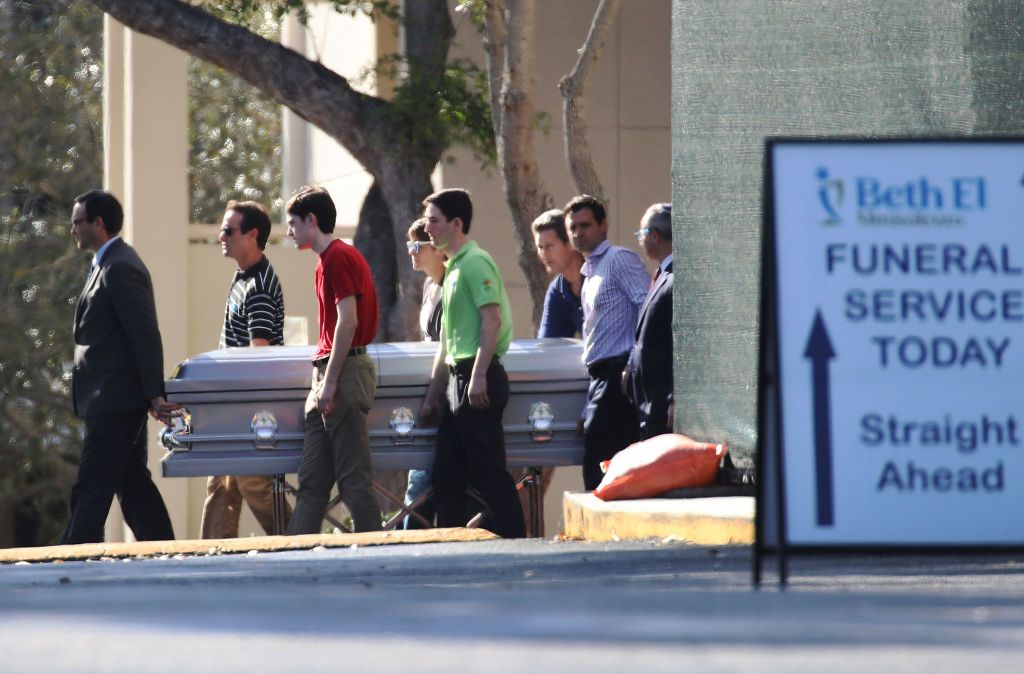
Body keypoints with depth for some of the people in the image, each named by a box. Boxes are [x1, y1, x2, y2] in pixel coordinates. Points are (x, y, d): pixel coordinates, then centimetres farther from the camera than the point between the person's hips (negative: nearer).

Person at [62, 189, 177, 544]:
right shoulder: (108, 265, 16)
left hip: (113, 400, -10)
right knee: (134, 485, 11)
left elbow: (146, 337, -20)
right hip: (115, 401, 10)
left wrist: (154, 395, -22)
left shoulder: (120, 268, -15)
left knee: (91, 489, -9)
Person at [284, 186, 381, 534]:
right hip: (328, 376, 10)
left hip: (343, 371, -10)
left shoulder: (337, 257, -11)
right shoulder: (331, 258, 19)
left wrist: (330, 382, -19)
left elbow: (347, 322, -18)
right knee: (312, 479, 7)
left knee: (353, 476, -8)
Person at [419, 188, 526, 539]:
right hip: (458, 379, 10)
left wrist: (478, 377, -24)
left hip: (477, 379, -10)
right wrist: (432, 395, 24)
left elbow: (492, 319, -19)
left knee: (489, 473, -10)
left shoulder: (475, 263, -9)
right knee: (447, 475, 11)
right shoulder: (453, 267, 21)